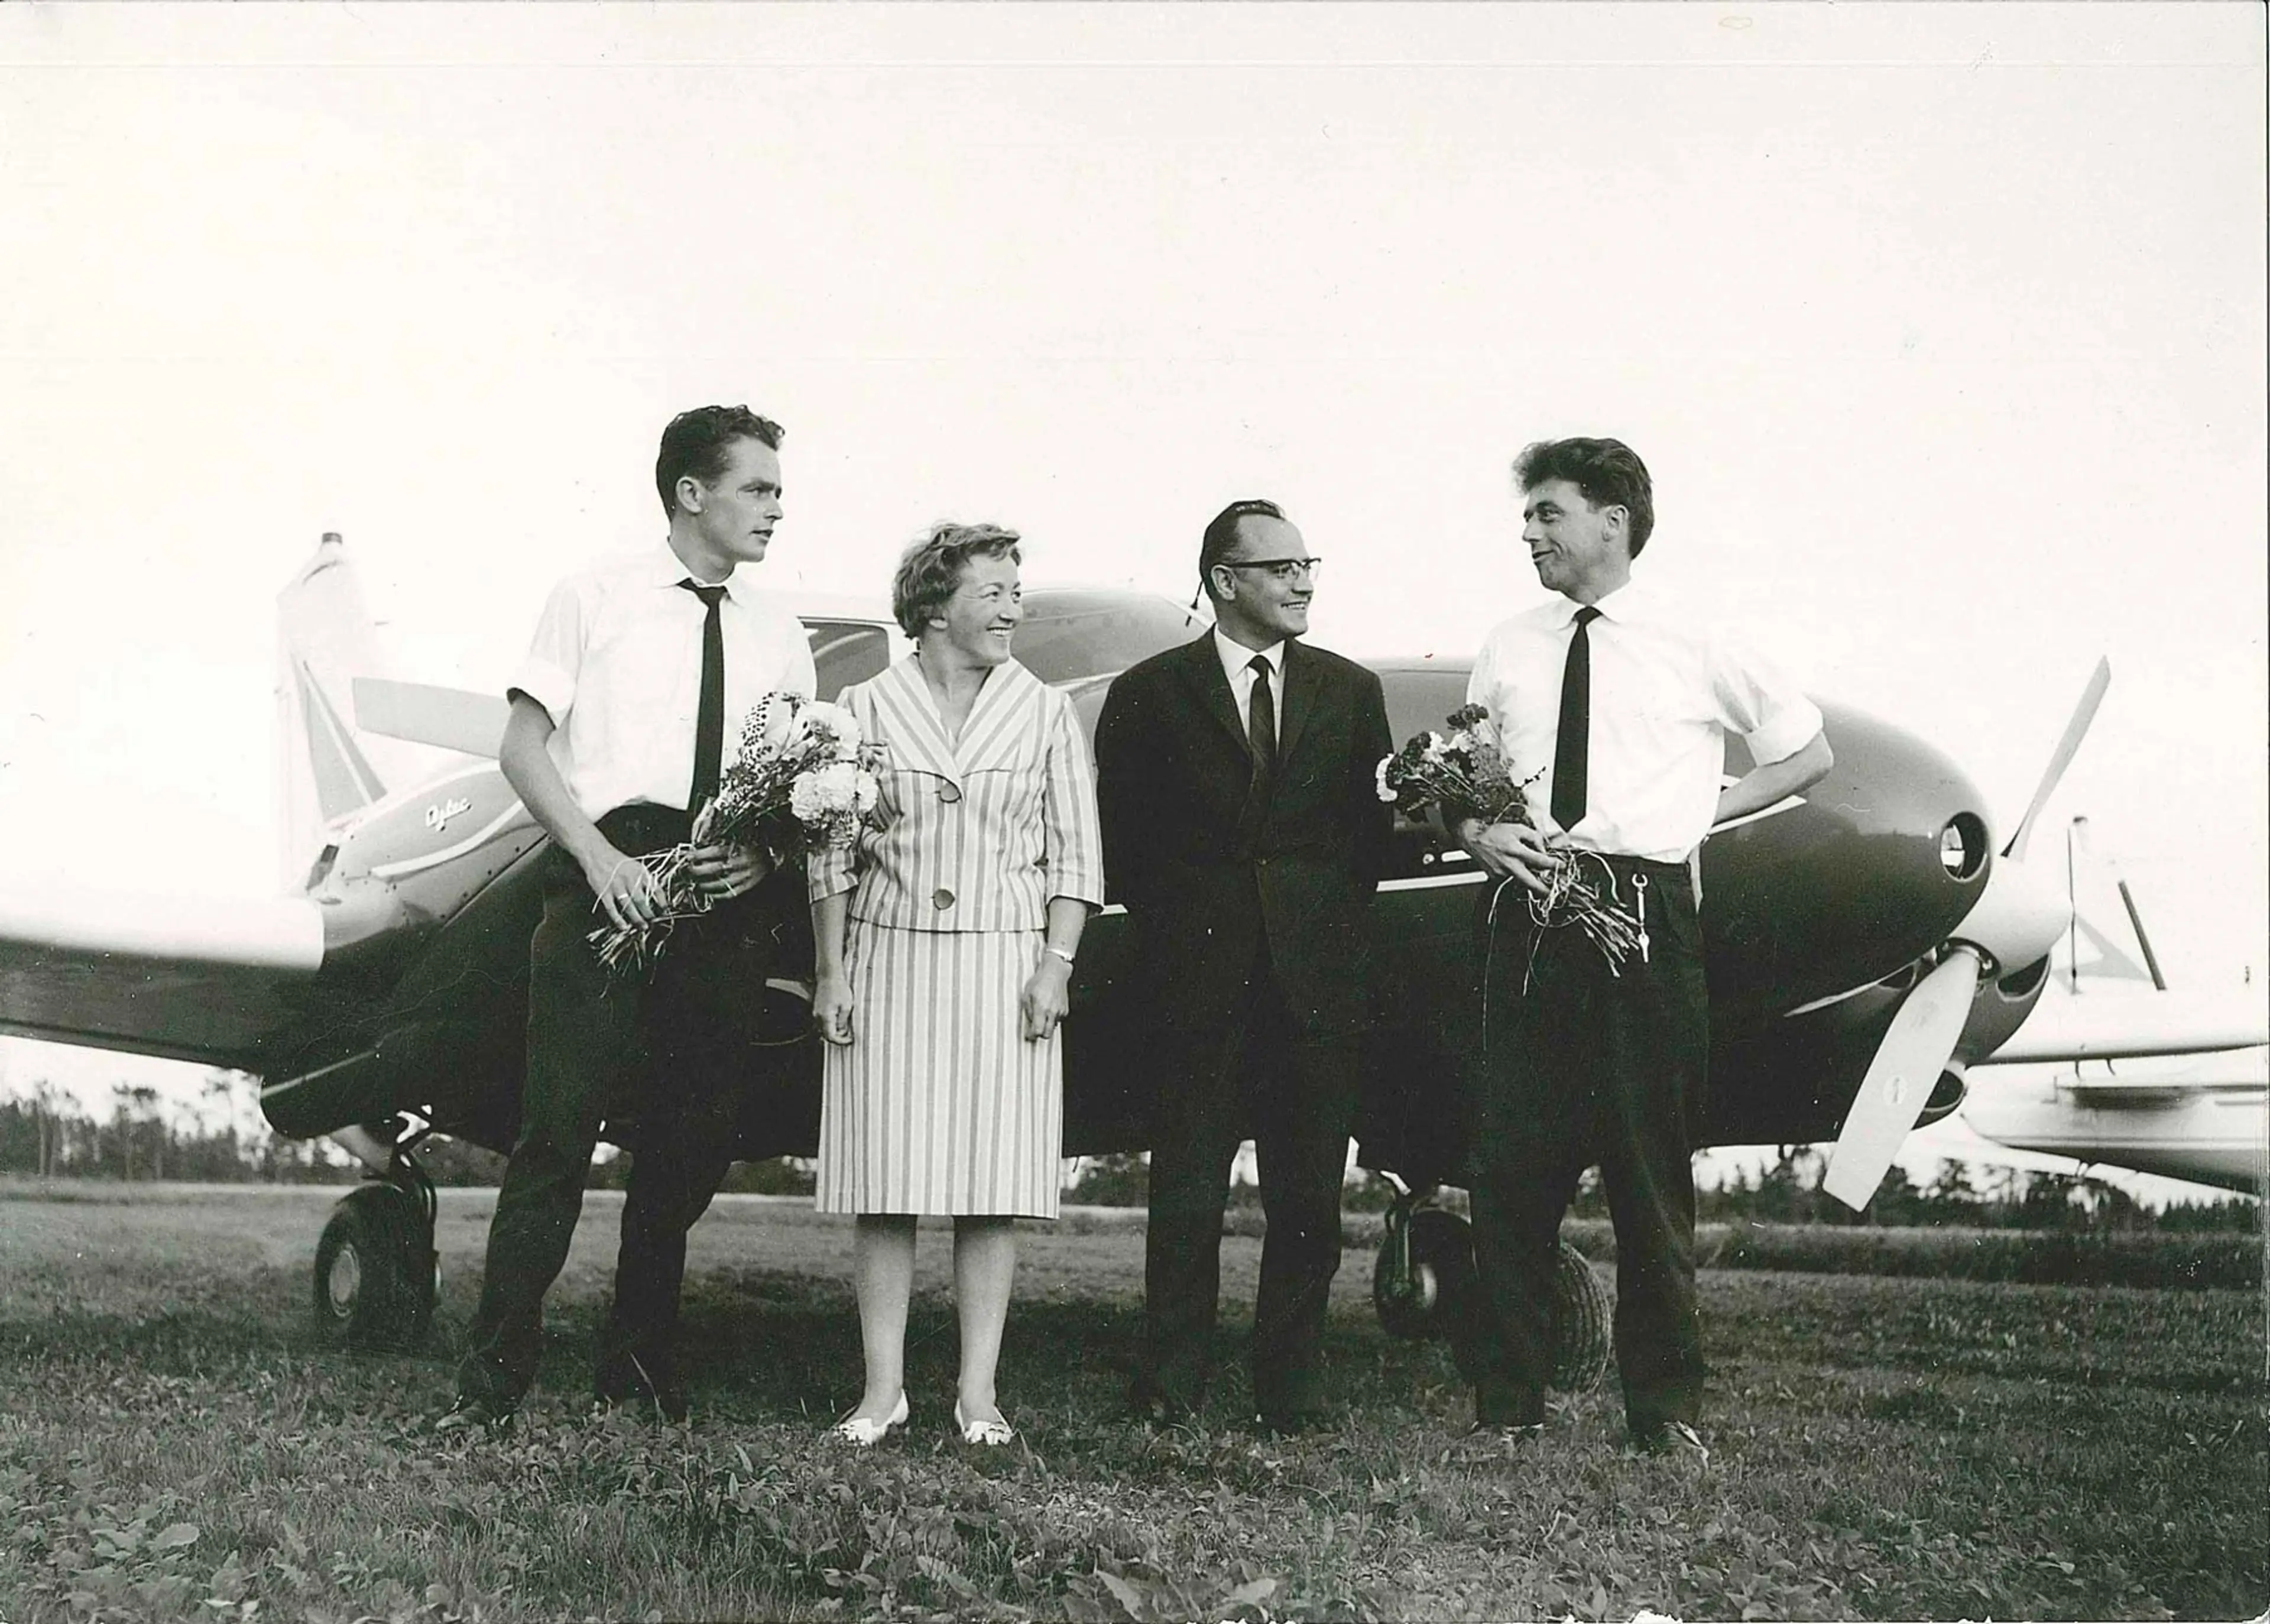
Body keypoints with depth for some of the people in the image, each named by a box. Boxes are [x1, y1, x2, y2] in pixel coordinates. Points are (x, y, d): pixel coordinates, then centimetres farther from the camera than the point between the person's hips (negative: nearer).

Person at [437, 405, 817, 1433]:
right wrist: (594, 852, -12)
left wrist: (763, 856, -7)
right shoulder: (596, 599, 7)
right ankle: (494, 1375, -4)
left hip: (724, 899, 4)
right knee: (561, 1126, -10)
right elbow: (523, 746, 2)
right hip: (611, 877, -4)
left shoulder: (778, 637, 16)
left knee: (690, 1143, 7)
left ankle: (640, 1368, 19)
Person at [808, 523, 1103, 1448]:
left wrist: (1056, 964, -3)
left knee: (994, 1184, 0)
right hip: (888, 962, 0)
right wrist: (831, 972, 1)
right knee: (884, 1185, 0)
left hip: (1004, 964, 0)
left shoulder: (1044, 713, 7)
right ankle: (883, 1390, 8)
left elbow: (1074, 854, 7)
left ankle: (979, 1391, 7)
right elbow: (832, 853, 7)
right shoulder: (866, 708, 5)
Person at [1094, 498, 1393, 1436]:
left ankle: (1293, 1386, 14)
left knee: (1308, 1197, 4)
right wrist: (1173, 926, 1)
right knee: (1187, 1194, 1)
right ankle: (1170, 1385, 10)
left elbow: (1375, 825, 13)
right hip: (1198, 974, -2)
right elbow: (1119, 838, 6)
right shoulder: (1151, 693, 4)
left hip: (1318, 973, 2)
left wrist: (1334, 917, 4)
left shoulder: (1351, 691, 12)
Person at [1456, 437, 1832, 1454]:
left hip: (1644, 905, -3)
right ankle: (1506, 1403, 10)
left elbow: (1807, 752, 13)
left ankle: (1666, 1408, 13)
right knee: (1512, 1159, 1)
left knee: (1651, 1159, 1)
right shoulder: (1508, 651, 12)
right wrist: (1479, 833, -4)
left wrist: (1701, 813, 2)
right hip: (1529, 910, 3)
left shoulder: (1693, 647, 4)